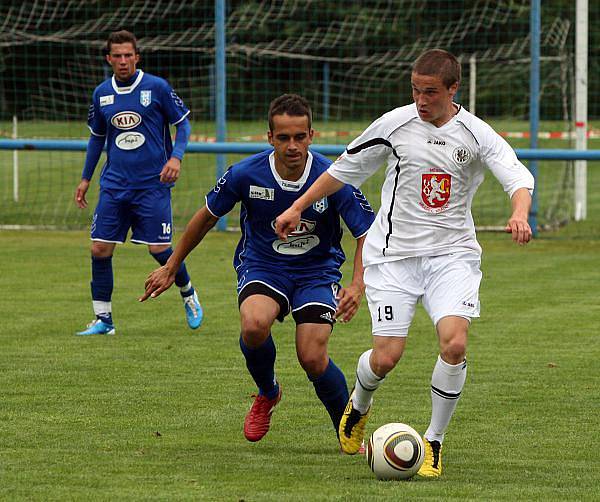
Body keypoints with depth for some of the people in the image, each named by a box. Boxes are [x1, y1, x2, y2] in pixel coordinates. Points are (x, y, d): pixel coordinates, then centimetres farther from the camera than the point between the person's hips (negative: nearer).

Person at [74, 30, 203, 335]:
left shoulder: (157, 87, -6)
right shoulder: (102, 93, 7)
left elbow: (183, 123, 1)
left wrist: (176, 157, -15)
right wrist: (85, 178, 19)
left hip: (152, 184, -4)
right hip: (114, 184, 4)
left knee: (160, 249, -6)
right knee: (100, 249, -4)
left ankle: (188, 294, 23)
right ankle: (103, 319, 6)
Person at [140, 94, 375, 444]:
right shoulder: (246, 174, -15)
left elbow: (369, 234, -13)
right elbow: (207, 217, 2)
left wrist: (358, 285, -30)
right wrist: (171, 268, 10)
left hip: (317, 271, -1)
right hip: (262, 267, 1)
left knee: (313, 359, -18)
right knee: (254, 325, -32)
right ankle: (268, 393, 1)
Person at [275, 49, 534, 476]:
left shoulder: (476, 134, -3)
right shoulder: (395, 124, -1)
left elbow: (519, 177, -13)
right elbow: (345, 169, 11)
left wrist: (519, 214, -35)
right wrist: (297, 208, 13)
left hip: (452, 253, 0)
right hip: (395, 252, 0)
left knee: (454, 343, -22)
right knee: (386, 357, -10)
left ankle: (435, 440, 0)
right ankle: (359, 405, 28)